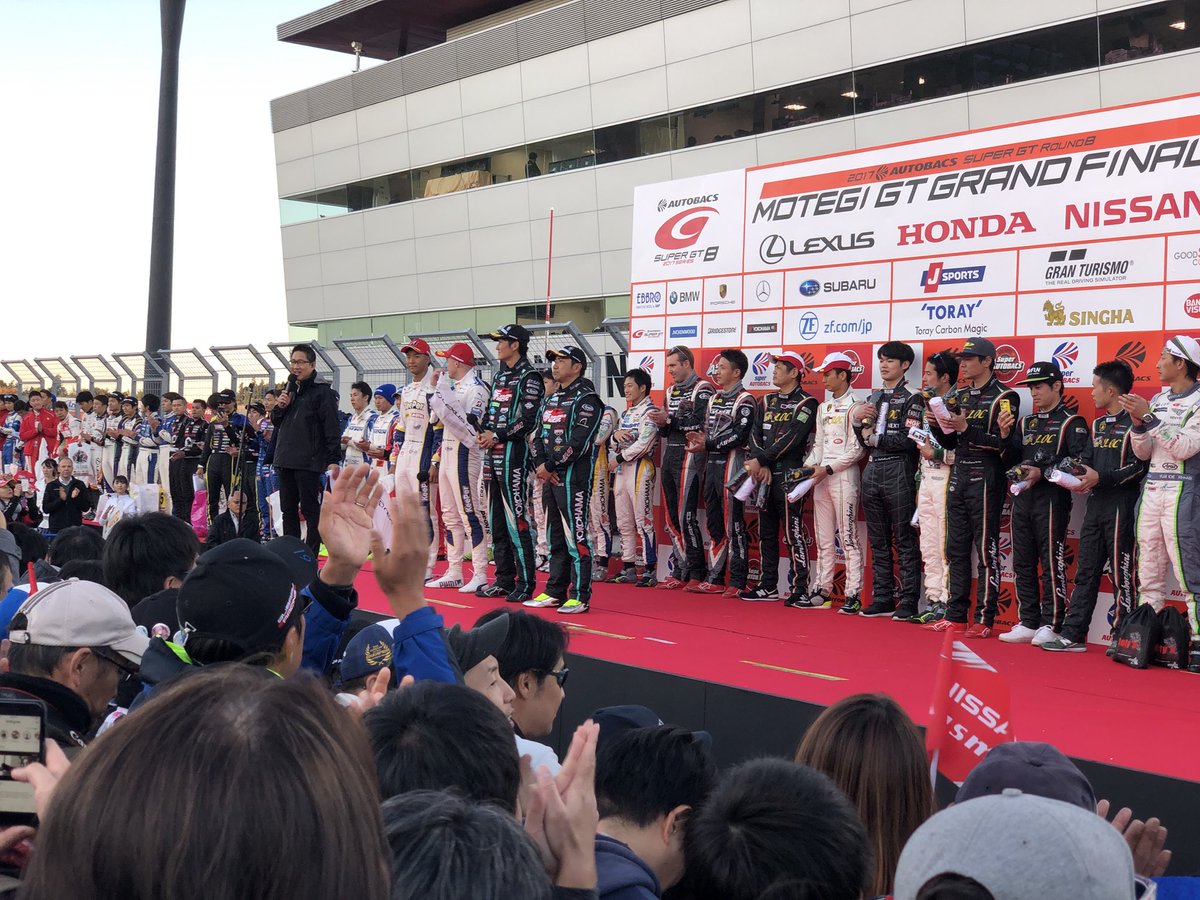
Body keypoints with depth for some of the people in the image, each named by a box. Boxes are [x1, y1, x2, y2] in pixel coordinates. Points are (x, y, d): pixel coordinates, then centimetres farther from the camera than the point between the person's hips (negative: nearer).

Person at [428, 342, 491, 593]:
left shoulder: (476, 388, -12)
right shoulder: (454, 386, 16)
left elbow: (471, 428, -19)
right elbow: (443, 419, 20)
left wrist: (447, 404, -21)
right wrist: (436, 389, 13)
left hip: (464, 454, -10)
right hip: (447, 452, 10)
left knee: (469, 513, -9)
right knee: (450, 514, 12)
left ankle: (480, 575, -5)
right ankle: (454, 572, 19)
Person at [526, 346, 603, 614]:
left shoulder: (586, 399, -8)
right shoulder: (551, 400, 19)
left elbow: (579, 442, -17)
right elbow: (540, 436, 16)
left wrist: (550, 466, -14)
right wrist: (540, 466, -1)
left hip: (573, 476, -9)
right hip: (549, 476, 9)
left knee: (575, 535, -7)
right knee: (554, 536, 12)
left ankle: (580, 596, -3)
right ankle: (555, 592, 19)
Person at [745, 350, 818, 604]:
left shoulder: (806, 403, -5)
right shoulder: (768, 401, 17)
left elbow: (791, 439, -15)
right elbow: (755, 433, 8)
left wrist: (760, 460, -16)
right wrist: (760, 464, -9)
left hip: (790, 476, -8)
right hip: (765, 476, 8)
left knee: (793, 534, -8)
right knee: (766, 533, 12)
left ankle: (800, 589, -4)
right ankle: (768, 586, 21)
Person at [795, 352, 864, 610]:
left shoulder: (855, 406, -7)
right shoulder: (823, 408, 17)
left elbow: (857, 449, -12)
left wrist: (828, 468, -14)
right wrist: (810, 466, 3)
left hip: (844, 475, -8)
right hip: (820, 477, 8)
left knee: (848, 537, -7)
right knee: (823, 538, 10)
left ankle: (853, 595, -4)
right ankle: (822, 591, 15)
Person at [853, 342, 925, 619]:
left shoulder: (912, 398, -4)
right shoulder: (873, 399, 18)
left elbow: (908, 440, -14)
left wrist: (875, 438, -6)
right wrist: (857, 420, -1)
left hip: (899, 472, -7)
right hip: (872, 471, 7)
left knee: (905, 539, -4)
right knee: (878, 541, 10)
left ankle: (909, 602, 0)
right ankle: (882, 599, 16)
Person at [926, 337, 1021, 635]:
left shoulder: (1003, 397, -5)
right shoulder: (959, 396, 17)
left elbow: (1002, 442, -15)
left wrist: (966, 427, -19)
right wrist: (939, 424, -1)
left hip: (986, 479, -8)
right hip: (958, 476, 8)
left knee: (986, 550, -4)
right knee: (956, 550, 9)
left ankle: (985, 619, 0)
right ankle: (955, 616, 15)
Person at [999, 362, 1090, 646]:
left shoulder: (1072, 422, -1)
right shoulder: (1026, 422, 19)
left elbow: (1079, 461, -12)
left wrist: (1043, 473, -17)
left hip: (1052, 498, -7)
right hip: (1022, 498, 7)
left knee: (1052, 563, -5)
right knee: (1022, 563, 7)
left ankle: (1052, 625, 0)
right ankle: (1029, 623, 15)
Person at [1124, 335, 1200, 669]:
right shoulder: (1157, 399, 13)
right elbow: (1143, 453, 11)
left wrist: (1150, 417, -18)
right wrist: (1138, 422, -6)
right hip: (1151, 488, 7)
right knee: (1149, 570, 9)